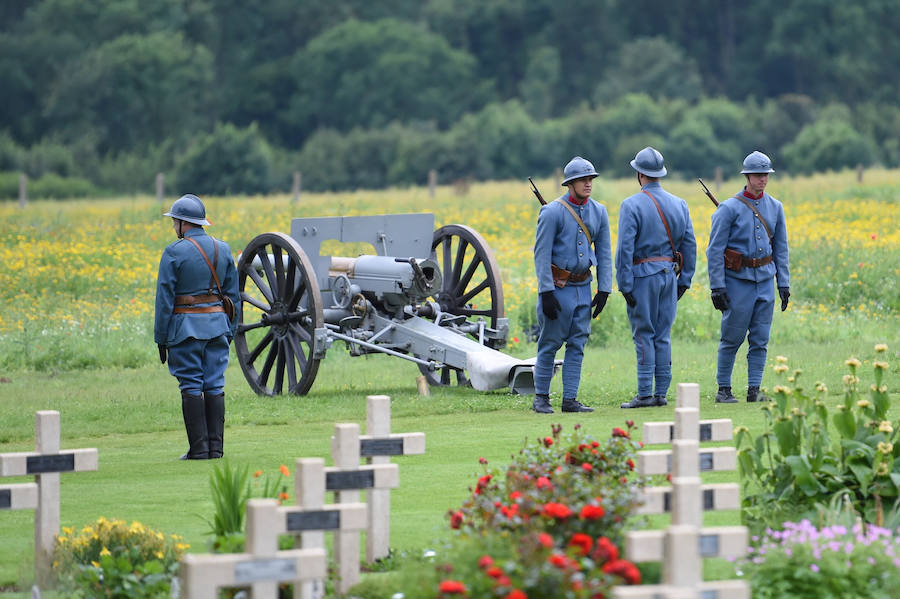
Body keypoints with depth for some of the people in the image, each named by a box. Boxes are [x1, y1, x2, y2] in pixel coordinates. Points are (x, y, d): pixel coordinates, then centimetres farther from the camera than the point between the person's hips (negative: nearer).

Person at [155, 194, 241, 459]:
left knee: (191, 387, -2)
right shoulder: (223, 250, 8)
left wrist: (161, 338, -2)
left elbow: (165, 298, -8)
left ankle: (199, 448, -5)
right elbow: (233, 295, 12)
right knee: (215, 386, 6)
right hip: (217, 325, 5)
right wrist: (230, 331, 18)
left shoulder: (174, 253, -8)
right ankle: (215, 447, 3)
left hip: (186, 327, -5)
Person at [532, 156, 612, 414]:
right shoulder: (553, 212, -11)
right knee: (550, 343, -1)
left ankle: (570, 399, 7)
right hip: (557, 286, -5)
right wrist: (546, 292, -17)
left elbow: (604, 253, 11)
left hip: (583, 288, 5)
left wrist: (604, 289, 4)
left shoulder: (599, 212, 6)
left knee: (577, 344, 4)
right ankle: (541, 398, 8)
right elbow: (541, 253, -12)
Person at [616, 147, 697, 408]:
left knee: (644, 335, -2)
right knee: (663, 336, 9)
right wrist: (684, 280, 16)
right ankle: (661, 393, 10)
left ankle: (645, 394, -4)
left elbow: (625, 248, -13)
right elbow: (689, 245, 10)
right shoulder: (679, 204, 8)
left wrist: (625, 286, -10)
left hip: (643, 275, -5)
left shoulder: (631, 205, -9)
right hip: (669, 273, 5)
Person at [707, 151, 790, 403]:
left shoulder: (775, 207, 9)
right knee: (732, 338, -2)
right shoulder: (729, 208, -7)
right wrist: (717, 286, -12)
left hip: (765, 281, 5)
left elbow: (781, 249, 15)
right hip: (738, 281, -5)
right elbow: (715, 250, -7)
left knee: (760, 339, 3)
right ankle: (723, 389, 7)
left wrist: (784, 283, 10)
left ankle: (754, 390, 7)